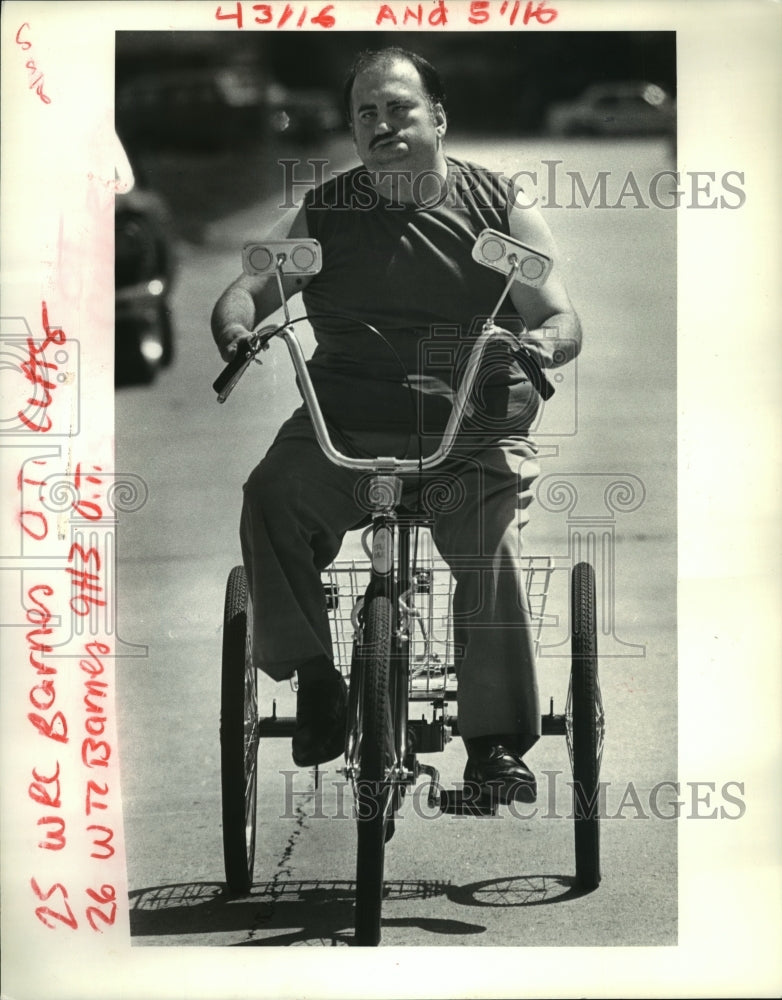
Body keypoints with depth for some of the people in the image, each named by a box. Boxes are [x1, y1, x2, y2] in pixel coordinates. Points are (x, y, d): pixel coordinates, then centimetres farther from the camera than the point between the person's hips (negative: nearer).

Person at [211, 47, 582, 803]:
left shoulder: (499, 208, 6)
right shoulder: (323, 213, 8)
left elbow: (561, 317, 2)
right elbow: (247, 289, 4)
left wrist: (544, 342, -24)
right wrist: (236, 326, -21)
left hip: (471, 433, -1)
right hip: (344, 427, 1)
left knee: (490, 547, -28)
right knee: (272, 498, -28)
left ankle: (495, 741, -17)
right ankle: (313, 676, -14)